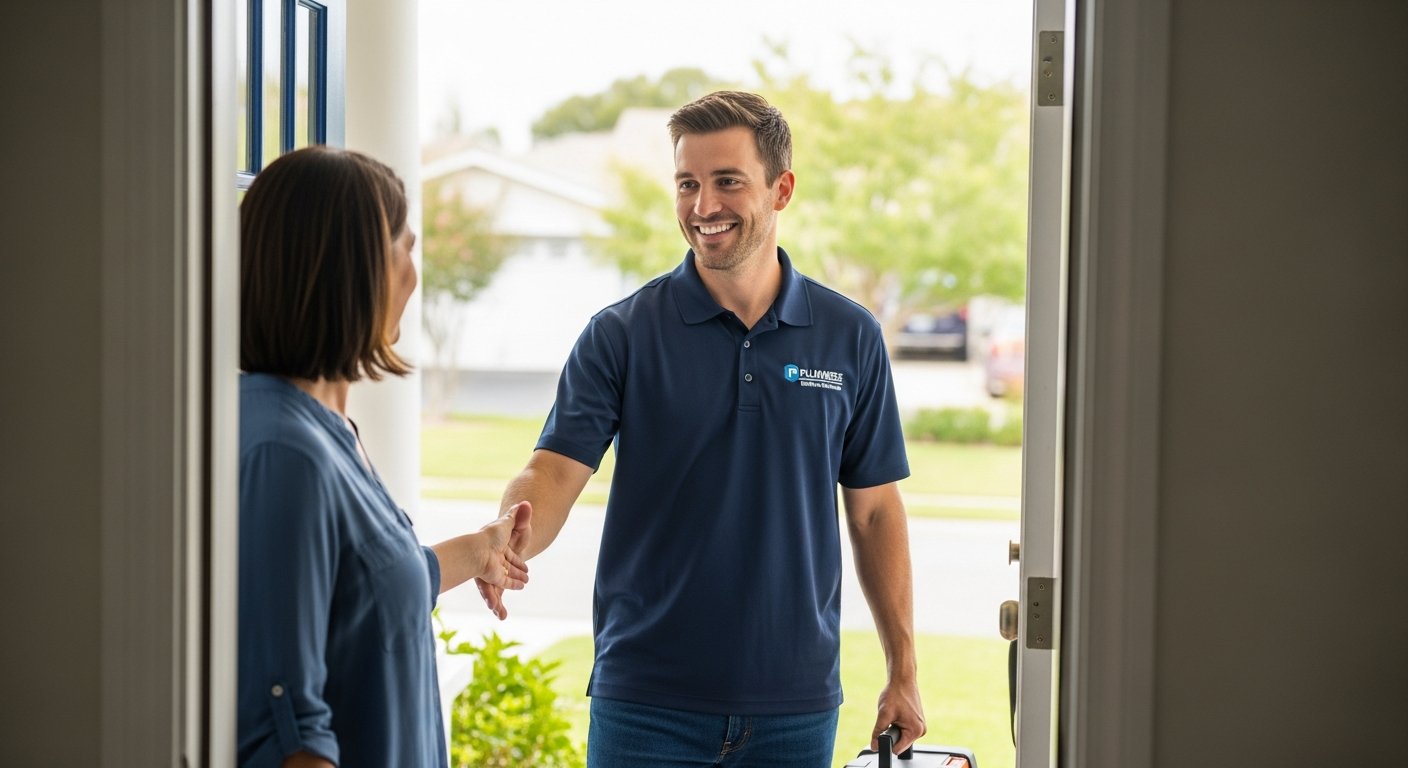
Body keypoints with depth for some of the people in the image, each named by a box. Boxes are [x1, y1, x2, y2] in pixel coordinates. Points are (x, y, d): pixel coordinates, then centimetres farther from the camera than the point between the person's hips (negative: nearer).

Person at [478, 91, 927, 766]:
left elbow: (875, 511, 8)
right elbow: (553, 471, -10)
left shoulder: (850, 339, 4)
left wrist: (903, 673, 6)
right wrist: (510, 540, -33)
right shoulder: (622, 334, -2)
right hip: (646, 702, -1)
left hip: (795, 703, 2)